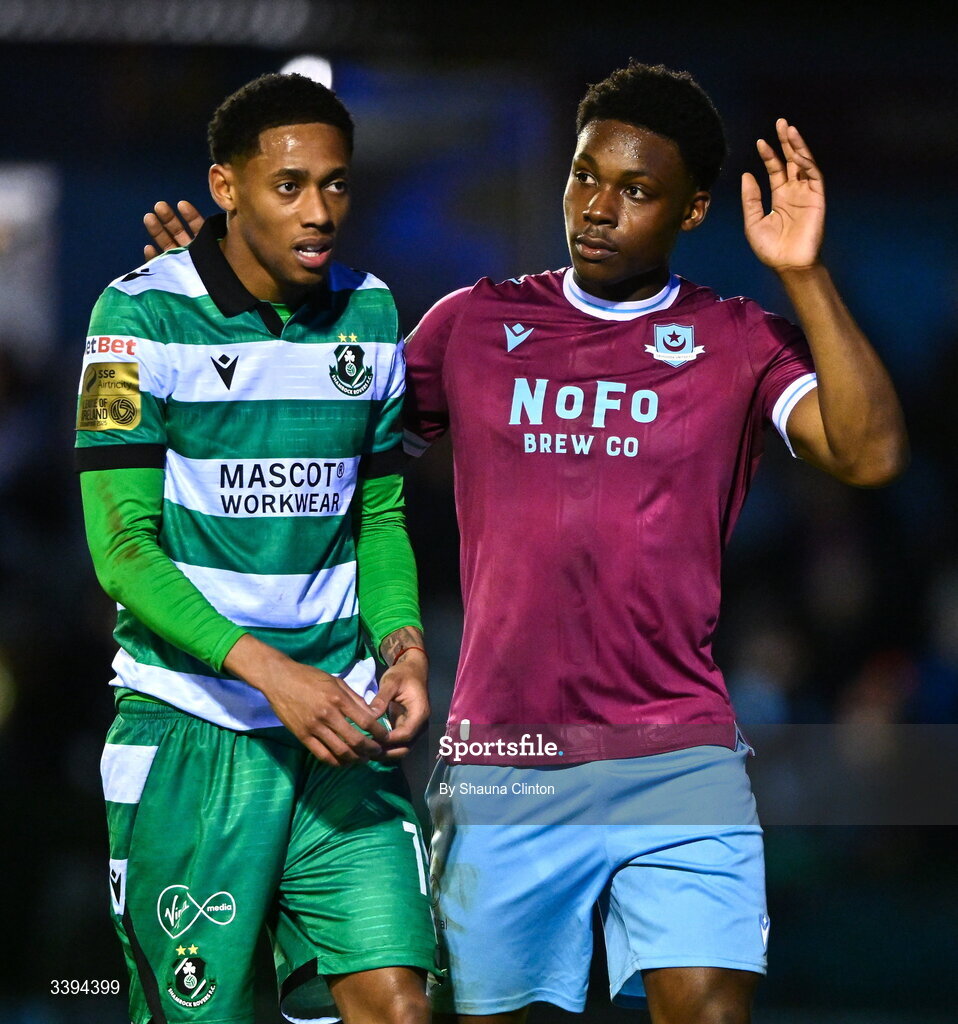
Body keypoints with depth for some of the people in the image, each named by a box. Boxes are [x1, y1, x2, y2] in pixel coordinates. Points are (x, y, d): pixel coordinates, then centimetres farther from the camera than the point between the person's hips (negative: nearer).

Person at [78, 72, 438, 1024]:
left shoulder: (369, 314, 8)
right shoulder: (144, 313, -7)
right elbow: (122, 547, -10)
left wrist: (401, 642, -1)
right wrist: (266, 669, -21)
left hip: (340, 727, 4)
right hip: (190, 730, -4)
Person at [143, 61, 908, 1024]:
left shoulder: (739, 342, 4)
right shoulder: (476, 323, 11)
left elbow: (870, 455, -10)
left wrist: (803, 276, -14)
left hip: (674, 761, -2)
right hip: (496, 759, 2)